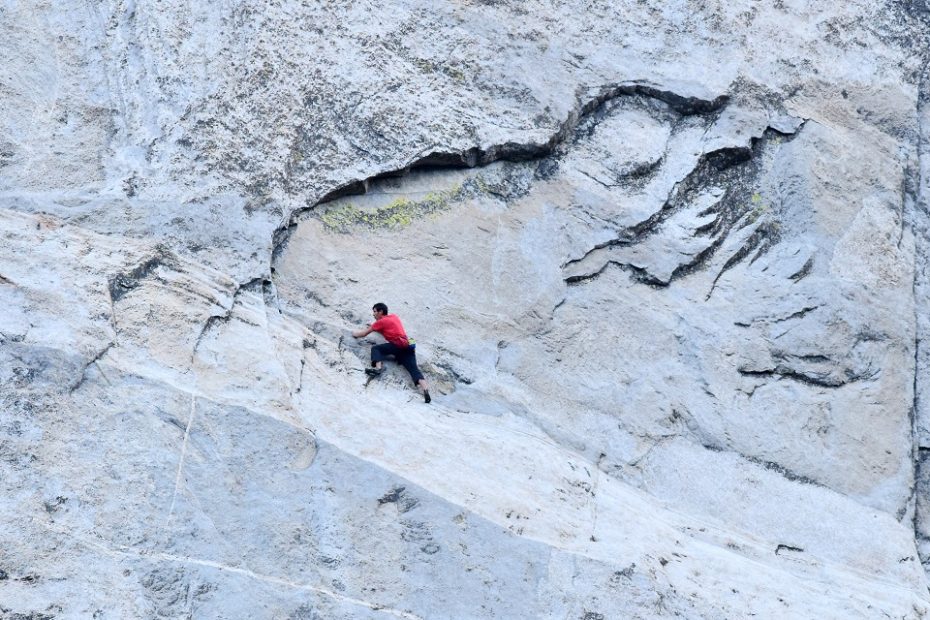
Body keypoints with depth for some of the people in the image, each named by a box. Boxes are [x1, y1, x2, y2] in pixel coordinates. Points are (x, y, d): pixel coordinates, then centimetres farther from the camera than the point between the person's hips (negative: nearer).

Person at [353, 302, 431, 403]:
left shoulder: (381, 321, 8)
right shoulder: (394, 317, 26)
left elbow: (364, 334, 14)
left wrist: (355, 333, 31)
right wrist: (373, 326, 41)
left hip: (399, 345, -7)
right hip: (408, 346, 7)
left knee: (375, 348, 0)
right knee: (413, 368, -8)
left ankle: (378, 367, -29)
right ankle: (425, 389, -32)